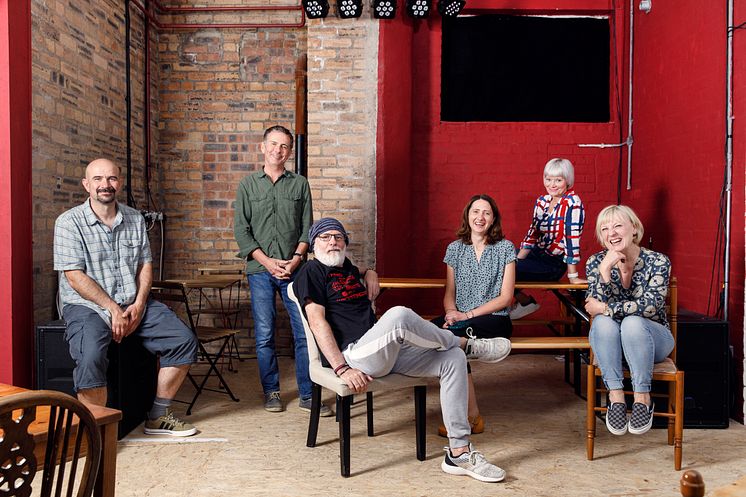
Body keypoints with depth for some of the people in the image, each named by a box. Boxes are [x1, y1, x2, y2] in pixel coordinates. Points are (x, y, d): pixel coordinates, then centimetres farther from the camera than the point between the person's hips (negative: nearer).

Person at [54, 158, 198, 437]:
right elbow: (75, 276, -12)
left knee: (184, 340, -9)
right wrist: (113, 309, -17)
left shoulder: (135, 219, 9)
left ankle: (158, 417, 4)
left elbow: (145, 265, 9)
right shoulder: (69, 222, -6)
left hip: (133, 303, 5)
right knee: (91, 357, -34)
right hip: (86, 305, -5)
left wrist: (139, 304, -7)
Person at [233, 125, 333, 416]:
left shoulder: (300, 184, 10)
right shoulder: (248, 185, 8)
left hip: (294, 269, 0)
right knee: (264, 335, 3)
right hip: (260, 270, 0)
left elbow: (307, 227, 6)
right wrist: (267, 261, -9)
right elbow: (241, 230, 2)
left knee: (305, 332, -3)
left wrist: (297, 258, -9)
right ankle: (271, 392, 17)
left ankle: (307, 395, 6)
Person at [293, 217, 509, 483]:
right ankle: (466, 344, -6)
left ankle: (459, 452, -10)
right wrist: (342, 369, -20)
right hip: (353, 355, -8)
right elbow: (318, 322, -10)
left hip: (388, 353, 9)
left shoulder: (350, 270, 25)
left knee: (453, 359, -8)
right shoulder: (312, 272, 2)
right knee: (399, 315, -34)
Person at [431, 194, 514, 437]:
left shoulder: (505, 248, 3)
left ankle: (471, 415, -21)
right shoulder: (455, 248, 14)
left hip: (495, 319, -4)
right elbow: (449, 293, 13)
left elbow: (505, 298, -2)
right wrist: (451, 313, -10)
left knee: (449, 335, -33)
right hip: (460, 319, 4)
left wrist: (468, 314, -12)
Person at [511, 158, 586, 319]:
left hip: (554, 263, -8)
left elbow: (572, 238, -21)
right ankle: (520, 300, 18)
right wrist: (516, 261, 1)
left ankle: (527, 302, 8)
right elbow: (532, 233, 9)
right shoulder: (542, 201, 4)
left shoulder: (572, 203, -18)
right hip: (536, 254, 8)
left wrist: (572, 276, -21)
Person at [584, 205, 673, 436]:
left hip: (652, 340, -1)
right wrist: (605, 270, -29)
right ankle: (615, 396, -26)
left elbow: (649, 306, -23)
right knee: (603, 322, -31)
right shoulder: (596, 262, -5)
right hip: (610, 346, 2)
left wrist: (605, 309, -22)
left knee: (632, 322, -34)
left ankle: (642, 397, -24)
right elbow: (596, 307, -17)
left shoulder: (658, 261, -11)